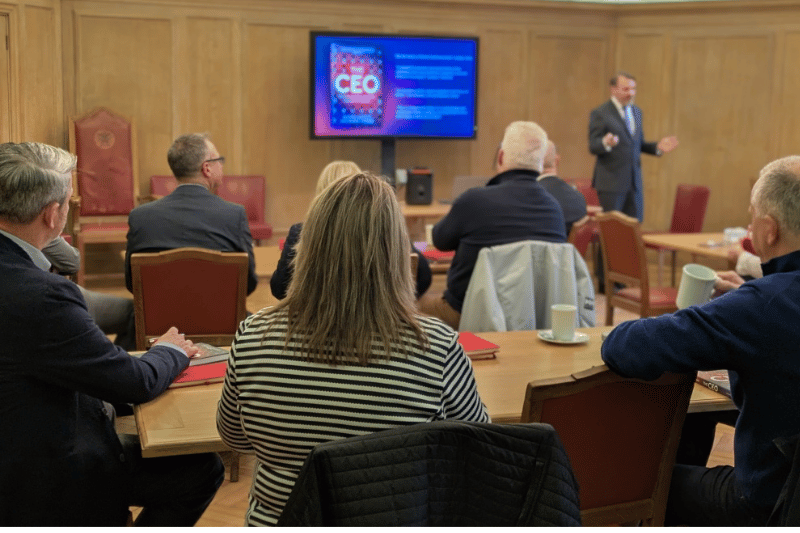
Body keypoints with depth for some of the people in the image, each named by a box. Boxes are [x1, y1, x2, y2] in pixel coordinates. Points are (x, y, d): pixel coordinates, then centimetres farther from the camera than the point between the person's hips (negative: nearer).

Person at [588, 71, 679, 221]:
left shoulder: (636, 112, 17)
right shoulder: (599, 114, -6)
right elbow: (593, 147, -12)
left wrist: (658, 147, 3)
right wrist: (606, 143, -34)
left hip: (634, 181, 6)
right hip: (611, 182, -6)